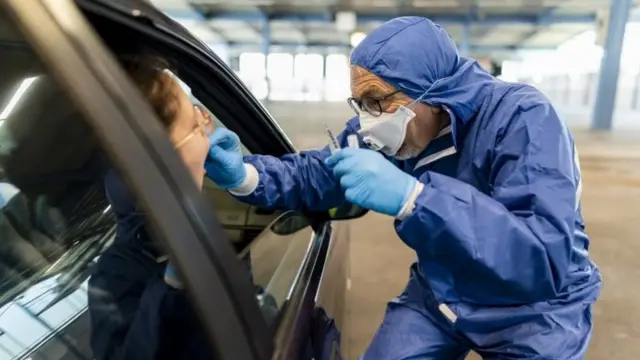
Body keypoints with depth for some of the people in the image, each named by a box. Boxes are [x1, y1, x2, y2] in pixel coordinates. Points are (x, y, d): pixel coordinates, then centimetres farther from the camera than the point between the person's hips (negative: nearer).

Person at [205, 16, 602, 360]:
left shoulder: (521, 118, -28)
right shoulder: (387, 134, -11)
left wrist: (412, 197, -51)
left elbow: (546, 259, -39)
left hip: (534, 309, -3)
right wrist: (243, 175, -21)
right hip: (440, 294, 4)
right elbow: (317, 174, -2)